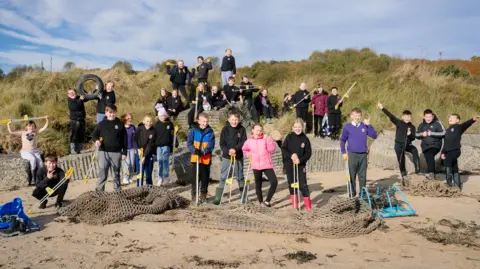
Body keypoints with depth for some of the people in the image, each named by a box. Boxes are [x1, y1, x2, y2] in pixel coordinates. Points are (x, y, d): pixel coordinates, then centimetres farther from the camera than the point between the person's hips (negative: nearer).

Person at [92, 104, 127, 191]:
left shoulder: (120, 124, 3)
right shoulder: (101, 124, 4)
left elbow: (124, 139, 4)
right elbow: (95, 134, 10)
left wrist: (124, 152, 1)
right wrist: (96, 140, -14)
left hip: (116, 152, 0)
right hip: (103, 152, 0)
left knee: (116, 172, 10)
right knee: (102, 172, -1)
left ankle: (117, 189, 21)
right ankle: (99, 189, 5)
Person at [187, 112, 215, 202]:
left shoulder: (210, 132, 1)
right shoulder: (193, 131, 0)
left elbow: (211, 145, -6)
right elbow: (189, 143, -2)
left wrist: (204, 151, -21)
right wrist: (194, 150, -21)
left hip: (206, 159, 1)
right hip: (195, 158, -1)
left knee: (205, 177, 7)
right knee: (196, 177, 2)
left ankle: (203, 194, 22)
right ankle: (194, 193, 15)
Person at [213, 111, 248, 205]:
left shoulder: (242, 129, -2)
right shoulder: (225, 129, -3)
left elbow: (243, 142, -8)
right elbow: (222, 143, -4)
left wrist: (235, 149, -23)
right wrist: (228, 151, -20)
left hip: (238, 157, 1)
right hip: (226, 156, 0)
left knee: (240, 177, 12)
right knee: (223, 177, -1)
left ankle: (243, 196, 22)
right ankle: (218, 198, 2)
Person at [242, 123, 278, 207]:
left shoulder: (266, 138, -3)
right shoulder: (249, 141, 3)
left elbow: (272, 149, -13)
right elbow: (244, 150, 21)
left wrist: (268, 140, -23)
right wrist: (249, 155, 5)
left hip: (267, 165, -1)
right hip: (256, 166, 2)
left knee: (274, 182, -14)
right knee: (258, 184, 12)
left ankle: (267, 201, 0)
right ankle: (261, 201, 30)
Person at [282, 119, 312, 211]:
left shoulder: (305, 139, -5)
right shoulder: (289, 137, -4)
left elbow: (308, 153, -5)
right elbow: (283, 149, -5)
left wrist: (300, 160, -19)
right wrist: (291, 155, -21)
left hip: (301, 164, -1)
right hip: (289, 164, 1)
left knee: (303, 184, -5)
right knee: (291, 183, 10)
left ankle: (307, 204, 3)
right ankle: (294, 202, 24)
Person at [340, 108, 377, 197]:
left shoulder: (364, 126, 2)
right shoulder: (347, 127, -1)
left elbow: (374, 136, -2)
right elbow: (342, 140, 6)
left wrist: (369, 125, -10)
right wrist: (344, 153, 1)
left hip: (363, 154, 2)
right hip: (352, 154, -1)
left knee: (363, 175, 8)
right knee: (352, 175, 5)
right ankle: (352, 192, 15)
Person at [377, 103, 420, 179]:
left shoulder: (412, 127, 2)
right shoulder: (399, 122, -3)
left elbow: (413, 138, -1)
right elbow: (390, 116, -13)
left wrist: (410, 134, -24)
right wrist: (382, 108, -23)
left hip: (408, 144, 1)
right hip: (399, 144, -1)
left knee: (415, 150, -29)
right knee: (401, 161, 2)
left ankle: (417, 169, -27)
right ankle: (403, 175, 19)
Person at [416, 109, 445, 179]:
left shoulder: (437, 123, -6)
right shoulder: (422, 124, 9)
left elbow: (443, 133, -14)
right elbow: (416, 134, 14)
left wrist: (432, 133, -20)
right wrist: (422, 134, -8)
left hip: (435, 144, -5)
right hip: (425, 146, 5)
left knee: (430, 154, -30)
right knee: (428, 159, 5)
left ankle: (430, 172, -32)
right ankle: (432, 174, 20)